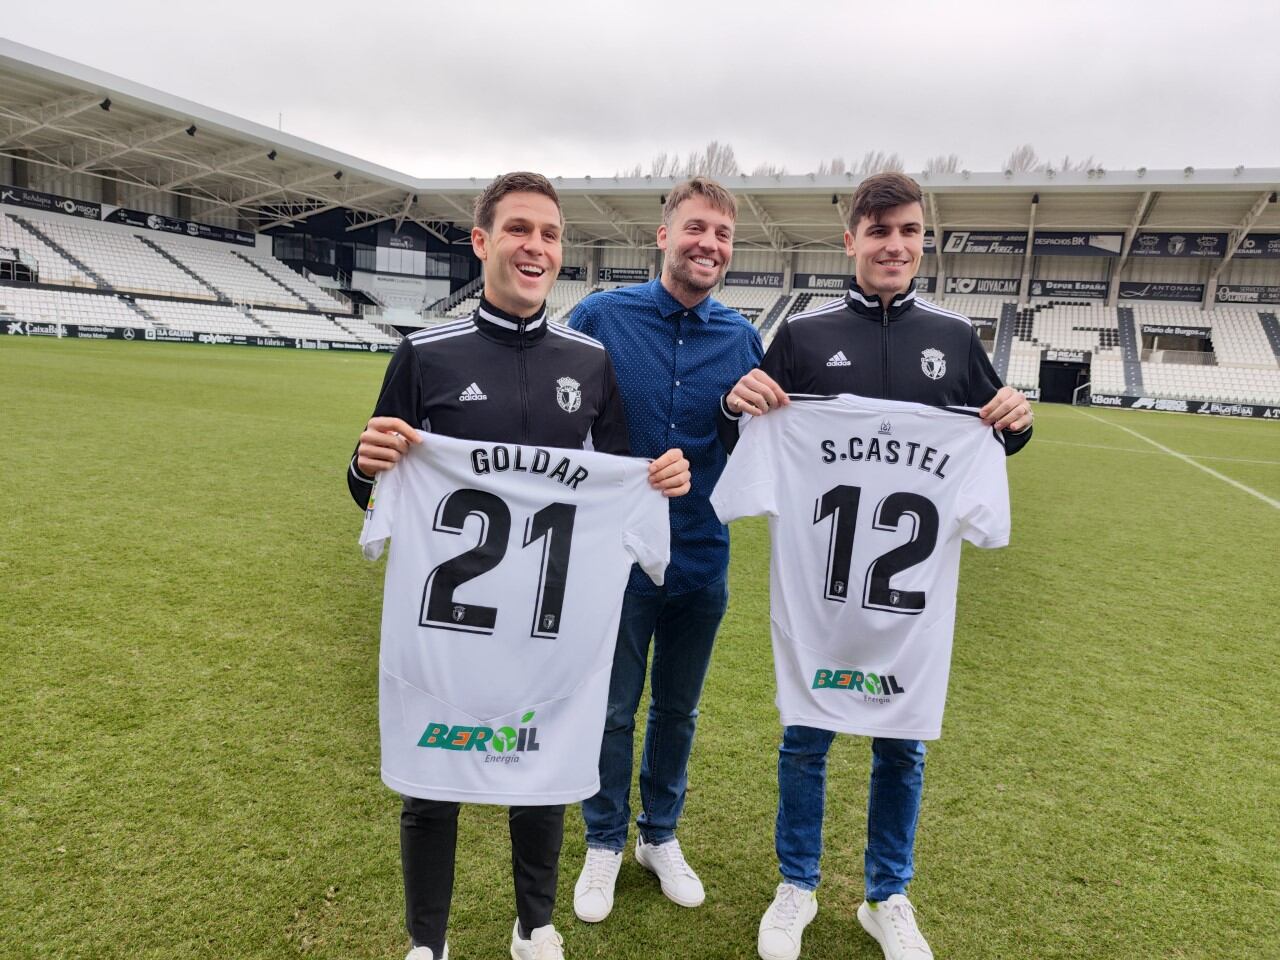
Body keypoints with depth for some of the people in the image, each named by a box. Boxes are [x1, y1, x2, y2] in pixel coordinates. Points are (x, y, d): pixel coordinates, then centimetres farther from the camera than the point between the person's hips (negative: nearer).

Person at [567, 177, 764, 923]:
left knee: (678, 709, 19)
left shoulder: (743, 338, -1)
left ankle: (661, 835, 41)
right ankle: (605, 843, 36)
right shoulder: (601, 317, -9)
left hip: (702, 560, 3)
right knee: (612, 712, 12)